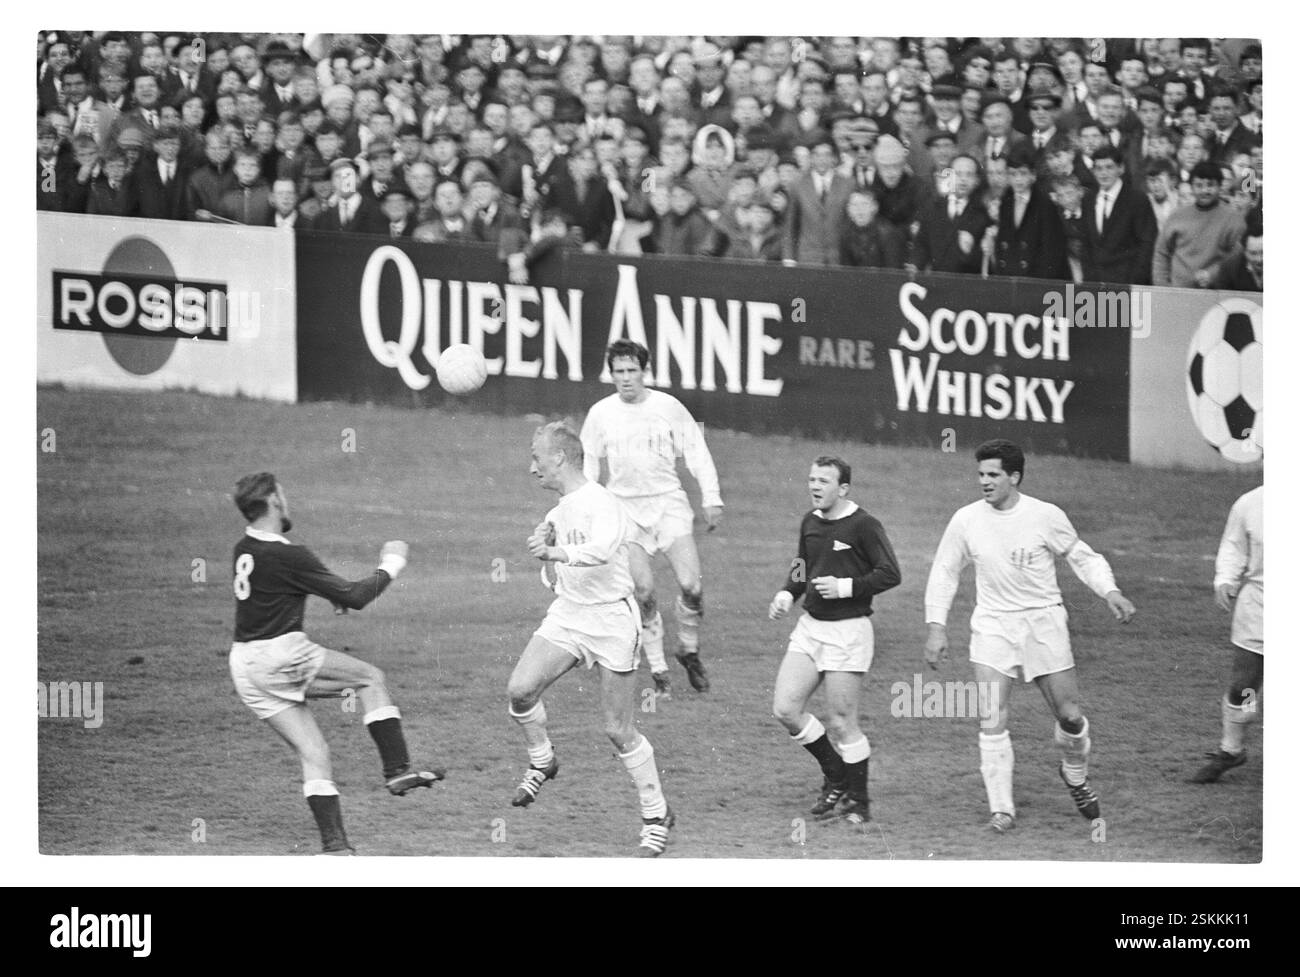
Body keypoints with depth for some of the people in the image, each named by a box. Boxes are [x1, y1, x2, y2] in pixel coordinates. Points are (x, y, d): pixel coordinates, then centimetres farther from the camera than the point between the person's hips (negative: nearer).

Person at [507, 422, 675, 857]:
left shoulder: (600, 503, -15)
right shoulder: (557, 513, 12)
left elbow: (602, 548, -37)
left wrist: (553, 552, -33)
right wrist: (545, 551, 3)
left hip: (611, 618, -7)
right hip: (567, 614, 7)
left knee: (618, 730, -2)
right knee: (521, 688, -14)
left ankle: (657, 815, 13)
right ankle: (541, 762, 12)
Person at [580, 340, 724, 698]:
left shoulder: (668, 407, -1)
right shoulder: (600, 413, 2)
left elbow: (697, 453, 5)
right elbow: (588, 465, 10)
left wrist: (711, 499, -1)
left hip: (668, 501, 0)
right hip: (625, 507, 0)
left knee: (691, 585, -13)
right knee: (644, 592, -9)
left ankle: (689, 651, 12)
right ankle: (657, 669, 3)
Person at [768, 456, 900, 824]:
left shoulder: (863, 525, -12)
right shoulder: (809, 523, 9)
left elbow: (891, 574, -14)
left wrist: (845, 586, -19)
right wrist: (787, 595, 4)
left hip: (848, 631, -7)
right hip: (809, 627, 7)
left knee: (841, 722, -4)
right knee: (785, 709, -1)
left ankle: (858, 801, 13)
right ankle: (835, 776, 18)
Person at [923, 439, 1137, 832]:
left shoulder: (1046, 516, -7)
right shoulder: (966, 520, -2)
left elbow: (1082, 557, 7)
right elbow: (944, 573, 9)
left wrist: (1109, 592, -9)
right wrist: (936, 626, 2)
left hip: (1043, 623, 0)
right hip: (993, 627, 0)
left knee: (1070, 715, 1)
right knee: (992, 722, -12)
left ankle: (1075, 777, 31)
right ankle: (1001, 809, -6)